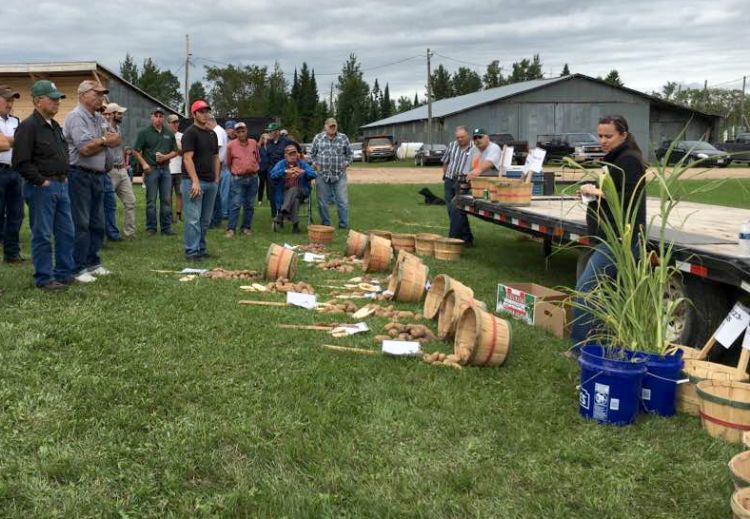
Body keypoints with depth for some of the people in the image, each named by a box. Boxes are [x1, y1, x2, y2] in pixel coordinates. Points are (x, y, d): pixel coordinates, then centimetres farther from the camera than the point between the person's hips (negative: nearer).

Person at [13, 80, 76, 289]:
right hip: (41, 188, -8)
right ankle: (44, 278, 7)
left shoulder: (55, 126, 15)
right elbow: (21, 162, -17)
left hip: (61, 186, 9)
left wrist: (64, 176, 14)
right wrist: (42, 181, -15)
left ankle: (65, 273, 22)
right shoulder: (28, 126, -12)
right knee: (42, 235, -1)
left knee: (67, 232, 11)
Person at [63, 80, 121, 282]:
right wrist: (105, 140, -3)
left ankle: (93, 263, 22)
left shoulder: (99, 118, 16)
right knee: (80, 224, -6)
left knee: (97, 223, 12)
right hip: (79, 176, -9)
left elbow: (116, 140, 10)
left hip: (97, 175, 9)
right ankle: (78, 268, 0)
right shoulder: (76, 116, -11)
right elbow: (85, 148, -19)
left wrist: (98, 142, -9)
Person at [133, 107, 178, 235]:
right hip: (151, 169, -3)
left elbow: (175, 151, 13)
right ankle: (151, 227, 9)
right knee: (151, 200, 1)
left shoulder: (169, 133, 10)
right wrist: (144, 163, -11)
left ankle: (166, 227, 11)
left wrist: (166, 157, -6)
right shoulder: (144, 132, 0)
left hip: (165, 169, 3)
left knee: (166, 200, 5)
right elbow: (136, 150, 0)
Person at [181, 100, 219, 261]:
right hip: (193, 182, -7)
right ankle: (191, 252, -2)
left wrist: (216, 179, 13)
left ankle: (201, 248, 19)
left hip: (211, 182, 7)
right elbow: (188, 158, -14)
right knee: (193, 219, -6)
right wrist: (195, 181, -20)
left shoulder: (212, 134, 17)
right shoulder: (190, 133, -6)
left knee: (205, 220, 11)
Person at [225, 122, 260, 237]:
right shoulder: (231, 145, -4)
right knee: (235, 205, -7)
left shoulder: (254, 143, 4)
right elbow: (228, 163, 9)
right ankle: (231, 228, -3)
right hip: (238, 179, -3)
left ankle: (246, 227, 17)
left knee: (250, 205, 8)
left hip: (253, 178, 3)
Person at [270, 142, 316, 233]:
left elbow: (313, 175, -6)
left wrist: (303, 171, -25)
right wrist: (285, 171, -23)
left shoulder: (303, 164, 9)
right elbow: (272, 175, -10)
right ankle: (295, 225, -36)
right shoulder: (281, 164, 7)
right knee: (295, 199, -34)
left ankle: (281, 215, -42)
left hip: (300, 192, 0)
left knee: (293, 190, -35)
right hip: (285, 193, 0)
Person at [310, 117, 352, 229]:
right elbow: (312, 154, 15)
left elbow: (349, 153, 14)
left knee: (343, 201, -2)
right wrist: (316, 165, 4)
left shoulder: (343, 138, 5)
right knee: (322, 202, 5)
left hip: (339, 175, 0)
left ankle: (343, 224, 7)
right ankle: (325, 224, 17)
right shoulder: (318, 138, 5)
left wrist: (345, 164, 4)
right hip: (322, 175, 1)